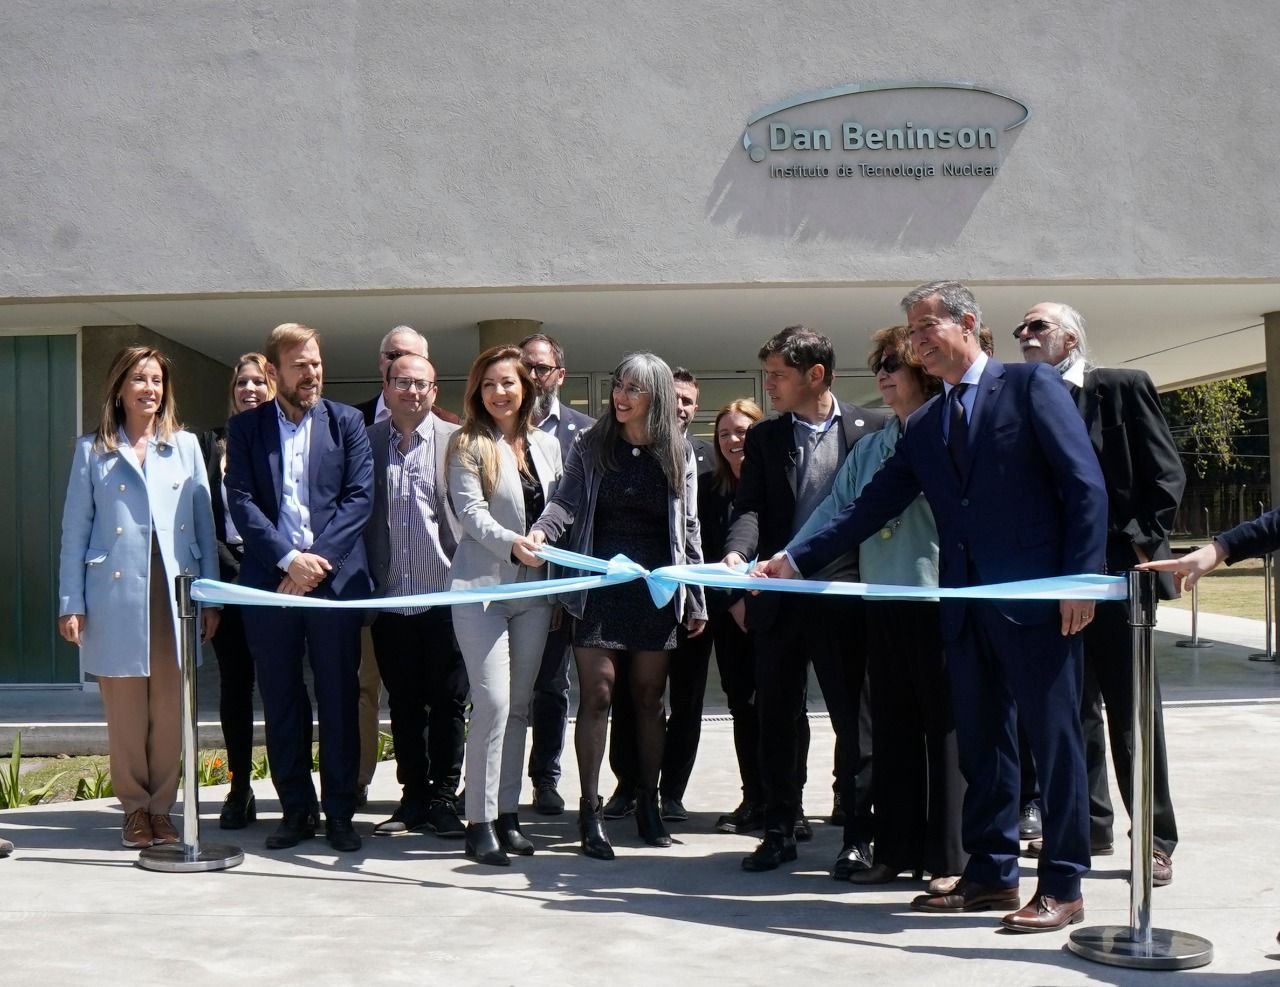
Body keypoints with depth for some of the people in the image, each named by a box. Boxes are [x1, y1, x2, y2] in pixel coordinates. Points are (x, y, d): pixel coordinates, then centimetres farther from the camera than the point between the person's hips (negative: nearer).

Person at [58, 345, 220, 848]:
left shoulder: (185, 445, 10)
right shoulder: (92, 449, 5)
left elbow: (204, 524, 9)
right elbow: (75, 530, 4)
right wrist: (71, 604, -2)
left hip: (174, 593, 1)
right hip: (116, 596, -1)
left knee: (170, 709, 4)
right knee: (125, 709, 3)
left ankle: (162, 807, 15)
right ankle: (135, 807, 16)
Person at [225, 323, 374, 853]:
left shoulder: (346, 422, 6)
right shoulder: (245, 427, 7)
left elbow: (360, 497, -2)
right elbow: (241, 501, -1)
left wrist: (318, 559, -12)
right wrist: (289, 559, -13)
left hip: (335, 579, -1)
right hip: (269, 580, 1)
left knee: (339, 699, 3)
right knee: (281, 700, 7)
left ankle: (339, 812, 13)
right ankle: (296, 809, 18)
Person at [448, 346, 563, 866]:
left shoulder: (547, 445, 12)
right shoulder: (468, 444, -1)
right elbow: (470, 510, -11)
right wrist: (512, 543, -29)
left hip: (535, 589, 5)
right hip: (483, 586, -5)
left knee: (519, 704, 8)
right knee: (493, 701, -11)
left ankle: (507, 814, 16)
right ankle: (480, 822, -4)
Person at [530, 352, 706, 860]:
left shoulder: (677, 454, 5)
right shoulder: (590, 446, 3)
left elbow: (687, 529, 8)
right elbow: (567, 503, -7)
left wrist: (696, 600, 6)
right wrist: (540, 530, -29)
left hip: (655, 590, 1)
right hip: (599, 588, -1)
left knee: (649, 699, 8)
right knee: (597, 695, -4)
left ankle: (648, 801, 20)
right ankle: (591, 810, 1)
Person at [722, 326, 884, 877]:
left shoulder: (871, 429, 1)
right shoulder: (763, 439, 9)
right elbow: (750, 507, 0)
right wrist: (736, 553, -20)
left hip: (844, 595, -3)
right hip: (778, 597, 3)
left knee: (854, 719, 3)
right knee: (775, 721, 9)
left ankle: (857, 835, 14)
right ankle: (779, 831, 21)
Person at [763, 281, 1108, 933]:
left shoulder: (1030, 385, -2)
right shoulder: (925, 427, 16)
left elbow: (1085, 484, -7)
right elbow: (872, 507, 13)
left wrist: (1081, 579, -15)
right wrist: (797, 559, 4)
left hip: (1037, 598, -6)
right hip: (966, 606, 7)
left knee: (1054, 740, 0)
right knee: (980, 743, 11)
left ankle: (1062, 886, 7)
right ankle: (991, 873, 22)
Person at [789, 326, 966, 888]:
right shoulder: (869, 447, 16)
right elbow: (834, 512, 13)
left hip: (942, 601, -6)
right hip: (884, 603, 6)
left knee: (945, 726, 0)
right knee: (891, 729, 10)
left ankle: (950, 858, 7)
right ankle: (896, 850, 18)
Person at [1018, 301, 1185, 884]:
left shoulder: (1122, 388, 0)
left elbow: (1165, 474, -4)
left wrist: (1143, 545, -12)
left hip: (1116, 574, -4)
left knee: (1133, 713, 1)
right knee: (1073, 709, 11)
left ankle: (1156, 839, 10)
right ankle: (1088, 824, 23)